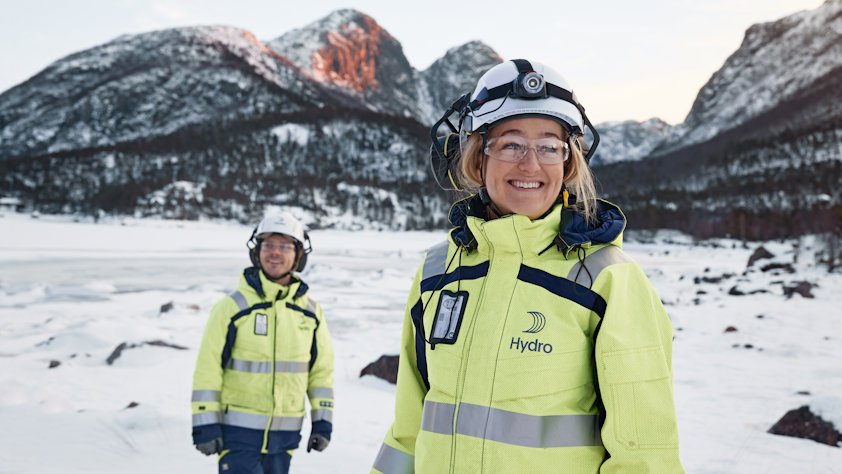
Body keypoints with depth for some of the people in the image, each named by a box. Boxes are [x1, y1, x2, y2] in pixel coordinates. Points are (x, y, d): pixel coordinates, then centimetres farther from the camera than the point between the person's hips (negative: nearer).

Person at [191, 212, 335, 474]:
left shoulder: (310, 312, 5)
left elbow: (322, 369, 12)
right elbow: (207, 369, -7)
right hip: (238, 432, -4)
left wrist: (322, 422, 7)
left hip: (285, 433, 4)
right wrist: (205, 426, -10)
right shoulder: (232, 307, -8)